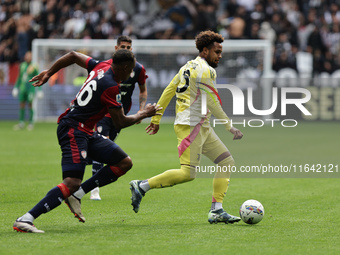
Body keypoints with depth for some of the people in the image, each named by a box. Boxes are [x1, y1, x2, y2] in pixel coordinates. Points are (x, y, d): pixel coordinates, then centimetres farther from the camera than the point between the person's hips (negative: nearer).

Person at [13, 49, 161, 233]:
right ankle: (25, 220, -26)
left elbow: (73, 56, 20)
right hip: (73, 130, -11)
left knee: (124, 163, 7)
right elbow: (120, 123, -12)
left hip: (87, 133, 11)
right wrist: (144, 114, 4)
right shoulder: (110, 87, -19)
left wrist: (48, 73, 31)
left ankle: (76, 195, 5)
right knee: (72, 182, -23)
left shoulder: (100, 67, 7)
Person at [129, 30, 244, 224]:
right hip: (190, 126, -11)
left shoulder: (189, 66, 16)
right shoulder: (205, 70, -12)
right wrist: (230, 127, -9)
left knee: (227, 162, 6)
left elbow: (169, 91, 18)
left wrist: (156, 118, 21)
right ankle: (142, 186, -7)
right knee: (188, 173, -16)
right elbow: (213, 104, -14)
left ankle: (216, 211, 3)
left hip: (202, 127, 11)